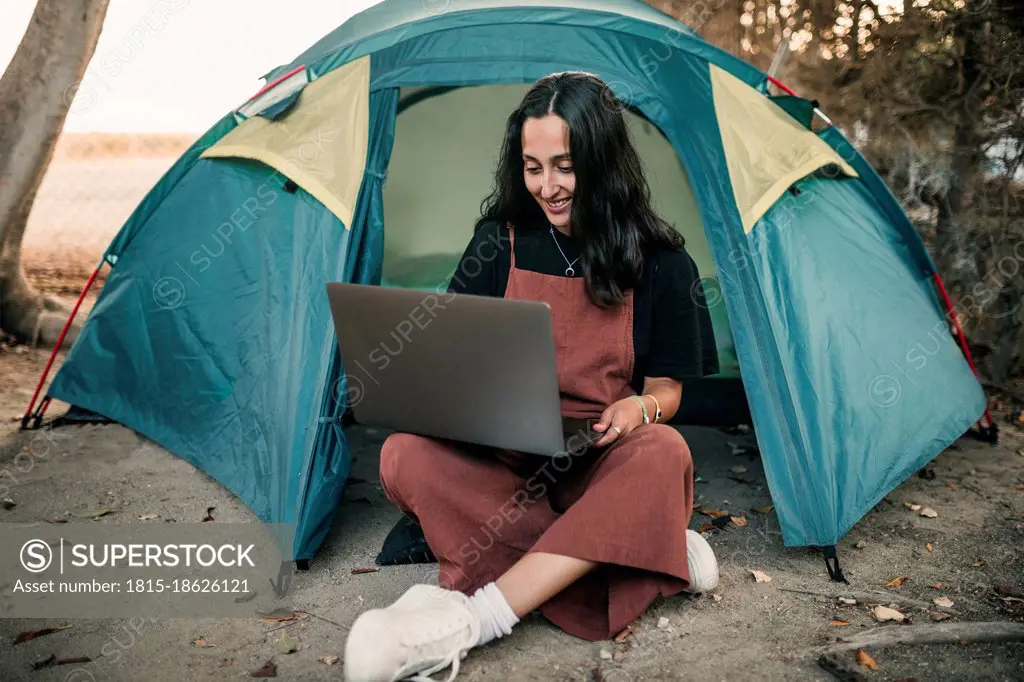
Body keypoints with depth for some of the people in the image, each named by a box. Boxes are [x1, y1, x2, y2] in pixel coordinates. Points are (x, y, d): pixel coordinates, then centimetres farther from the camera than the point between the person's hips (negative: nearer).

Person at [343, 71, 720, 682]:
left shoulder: (660, 261, -3)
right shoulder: (500, 242, 1)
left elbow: (666, 390, 1)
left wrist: (638, 408, -23)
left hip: (603, 466, -1)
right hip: (500, 460, 2)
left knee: (663, 452, -35)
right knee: (406, 455, -29)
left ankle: (472, 619, -36)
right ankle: (653, 556, -26)